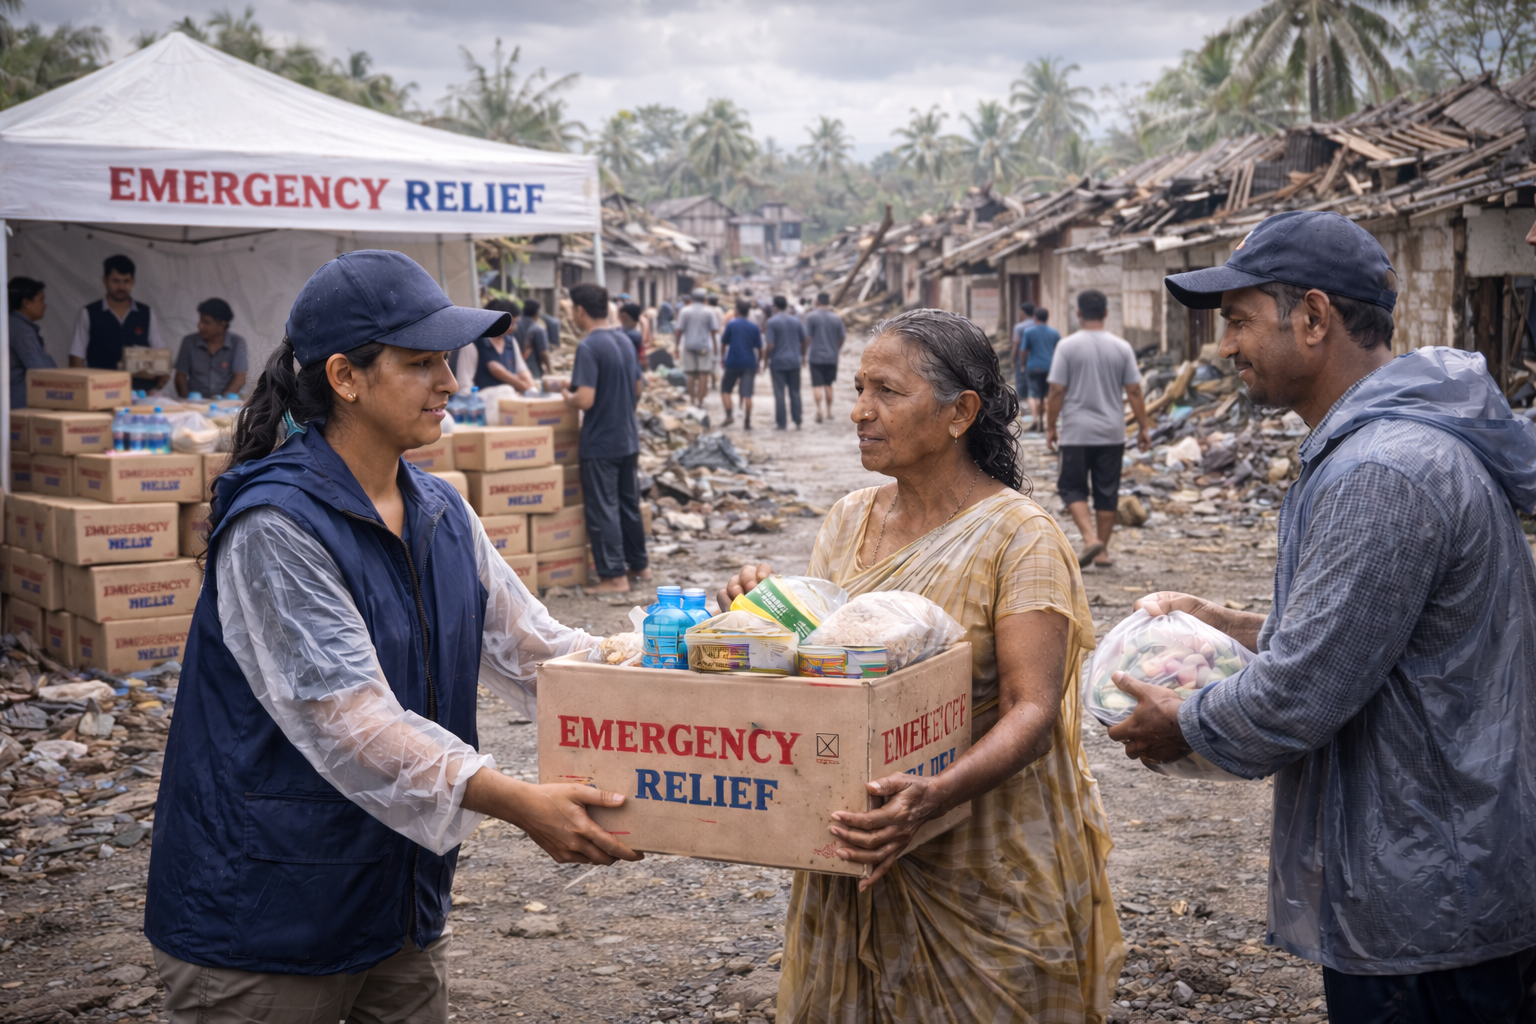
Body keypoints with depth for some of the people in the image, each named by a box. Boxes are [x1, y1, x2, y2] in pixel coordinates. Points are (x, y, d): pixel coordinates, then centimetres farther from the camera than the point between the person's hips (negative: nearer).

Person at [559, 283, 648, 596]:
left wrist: (568, 397, -5)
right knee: (629, 504, 18)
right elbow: (638, 388, 17)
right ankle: (639, 564, 27)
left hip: (600, 443, -8)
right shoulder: (625, 342, 8)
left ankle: (614, 576, 1)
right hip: (629, 438, 8)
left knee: (603, 511, -1)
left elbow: (585, 400, -25)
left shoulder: (588, 347, -18)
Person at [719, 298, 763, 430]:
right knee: (747, 393, -1)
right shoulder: (754, 327, 3)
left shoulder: (731, 325, -3)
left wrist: (722, 356, 19)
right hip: (749, 363, 2)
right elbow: (759, 348, 5)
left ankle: (729, 415, -4)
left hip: (733, 363, -2)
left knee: (725, 390, 12)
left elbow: (723, 343, 1)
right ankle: (747, 422, -4)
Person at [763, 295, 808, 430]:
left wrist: (765, 358, 0)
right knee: (795, 392, 9)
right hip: (794, 361, 4)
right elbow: (805, 340, 8)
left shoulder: (772, 321, -10)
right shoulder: (796, 320, 4)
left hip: (778, 362, -4)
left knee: (779, 393, 1)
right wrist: (802, 355, 24)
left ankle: (781, 423, 3)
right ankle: (797, 422, 10)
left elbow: (770, 345, -16)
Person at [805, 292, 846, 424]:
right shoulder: (836, 318, 2)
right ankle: (829, 411, 19)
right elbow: (842, 337, 7)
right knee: (828, 384, 15)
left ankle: (819, 409, -19)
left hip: (816, 355, -3)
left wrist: (804, 352, 3)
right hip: (832, 356, 3)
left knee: (817, 384, -2)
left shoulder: (811, 317, -8)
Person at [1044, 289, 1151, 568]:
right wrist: (1144, 427, 9)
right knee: (1106, 492, 10)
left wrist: (1050, 427, 2)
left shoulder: (1067, 346, -7)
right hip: (1112, 432, 3)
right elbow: (1134, 391, 1)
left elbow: (1056, 392, -8)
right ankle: (1103, 551, 14)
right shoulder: (1121, 347, 1)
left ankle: (1090, 538, -14)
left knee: (1072, 487, 7)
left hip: (1077, 432, -3)